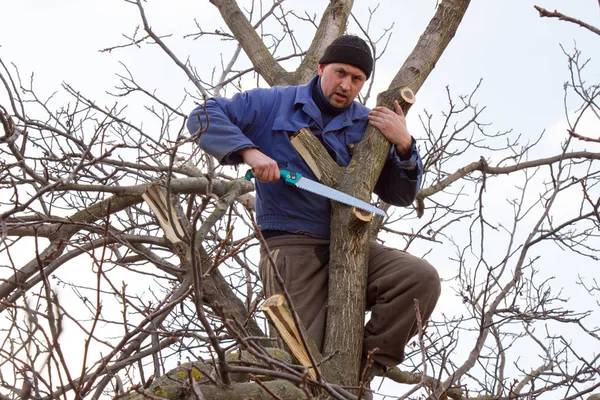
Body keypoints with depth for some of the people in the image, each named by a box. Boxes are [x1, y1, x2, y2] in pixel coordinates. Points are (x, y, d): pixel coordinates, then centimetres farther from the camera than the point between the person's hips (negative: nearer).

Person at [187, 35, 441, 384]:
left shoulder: (368, 125, 13)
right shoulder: (273, 103, 6)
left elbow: (400, 196, 11)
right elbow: (204, 118, -1)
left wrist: (404, 146, -8)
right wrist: (250, 151, -16)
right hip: (291, 246, -3)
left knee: (422, 277, -21)